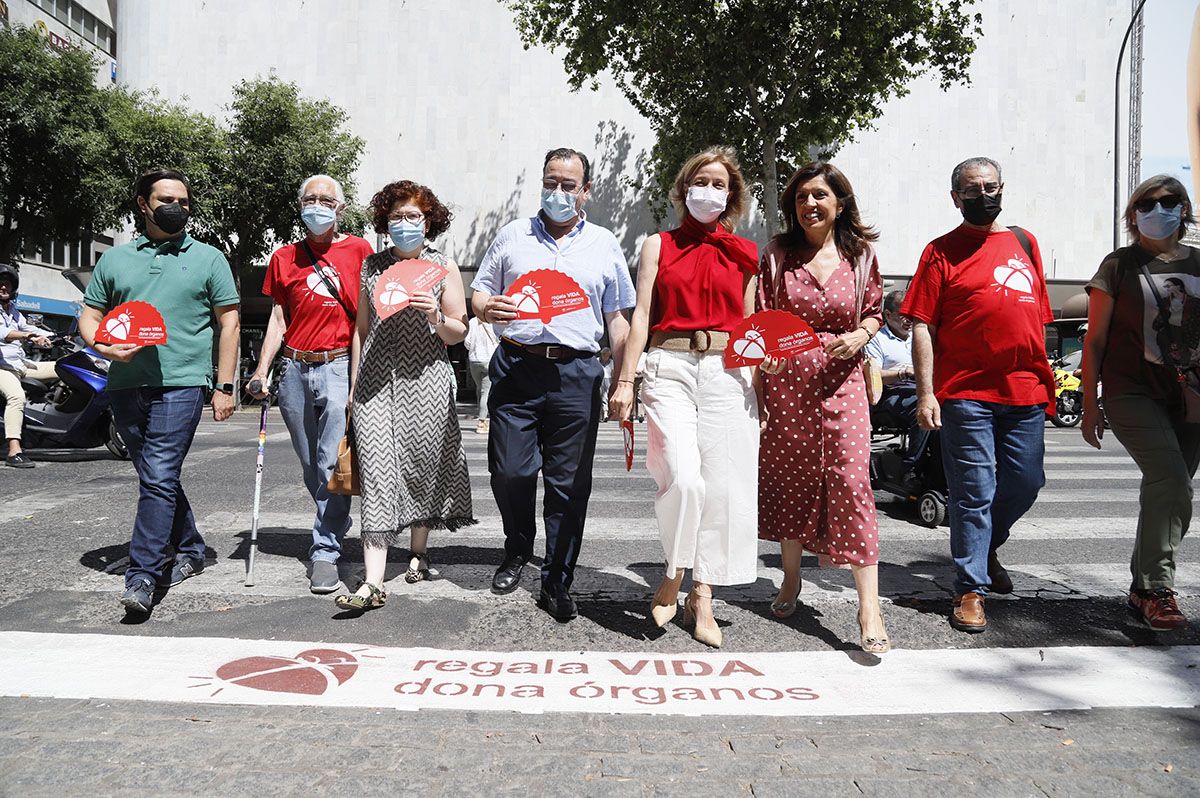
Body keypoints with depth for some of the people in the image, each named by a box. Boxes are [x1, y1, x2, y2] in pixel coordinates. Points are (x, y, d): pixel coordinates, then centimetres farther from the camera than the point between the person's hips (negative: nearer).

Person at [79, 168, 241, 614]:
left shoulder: (208, 258, 8)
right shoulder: (115, 259, 16)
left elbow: (229, 322, 5)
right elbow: (89, 314, 17)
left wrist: (224, 386, -2)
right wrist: (102, 345, -7)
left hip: (180, 384, -4)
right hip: (125, 385, 5)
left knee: (159, 478, -12)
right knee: (157, 477, 13)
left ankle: (141, 576, -11)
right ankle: (189, 549, 29)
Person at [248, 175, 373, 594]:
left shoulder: (358, 250, 6)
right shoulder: (285, 257, 13)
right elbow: (278, 318, 13)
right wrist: (262, 370, 4)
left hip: (340, 366, -3)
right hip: (295, 368, 4)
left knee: (333, 463, -11)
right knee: (310, 465, 9)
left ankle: (326, 552, -5)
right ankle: (336, 526, 28)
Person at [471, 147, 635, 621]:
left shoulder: (605, 245, 14)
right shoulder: (512, 236, 14)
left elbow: (617, 318, 13)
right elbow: (479, 294, 15)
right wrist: (487, 309, -10)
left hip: (576, 374, 0)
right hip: (516, 367, 0)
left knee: (569, 483, 1)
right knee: (509, 472, -2)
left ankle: (557, 583, 12)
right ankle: (517, 551, 27)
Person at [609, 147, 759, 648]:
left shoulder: (743, 254, 17)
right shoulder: (659, 245, 13)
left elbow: (750, 326, 18)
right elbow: (641, 317, 6)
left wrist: (761, 384, 7)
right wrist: (625, 381, -2)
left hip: (727, 373, 2)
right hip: (669, 367, -2)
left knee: (723, 486, -1)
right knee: (684, 478, -18)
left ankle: (701, 599, 13)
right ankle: (672, 578, 8)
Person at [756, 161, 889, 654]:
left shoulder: (860, 255, 6)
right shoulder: (778, 256, 4)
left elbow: (873, 312, 14)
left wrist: (860, 335, -8)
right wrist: (761, 372, -11)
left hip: (841, 380, -1)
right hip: (786, 380, 1)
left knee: (851, 482, -9)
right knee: (789, 480, 10)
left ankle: (869, 610, -6)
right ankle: (790, 582, 31)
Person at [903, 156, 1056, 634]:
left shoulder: (1025, 243, 16)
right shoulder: (942, 252, 1)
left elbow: (1039, 318, 20)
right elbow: (922, 327, -4)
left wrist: (1046, 381, 16)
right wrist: (926, 393, -12)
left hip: (1026, 392, 5)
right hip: (967, 394, -5)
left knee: (1025, 484, 11)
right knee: (974, 494, -1)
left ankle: (986, 549, 37)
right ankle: (970, 589, 10)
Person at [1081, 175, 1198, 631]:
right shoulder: (1120, 265, 1)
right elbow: (1095, 339, 1)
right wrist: (1090, 404, -4)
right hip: (1133, 393, -4)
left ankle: (1143, 586, 22)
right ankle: (1156, 589, -9)